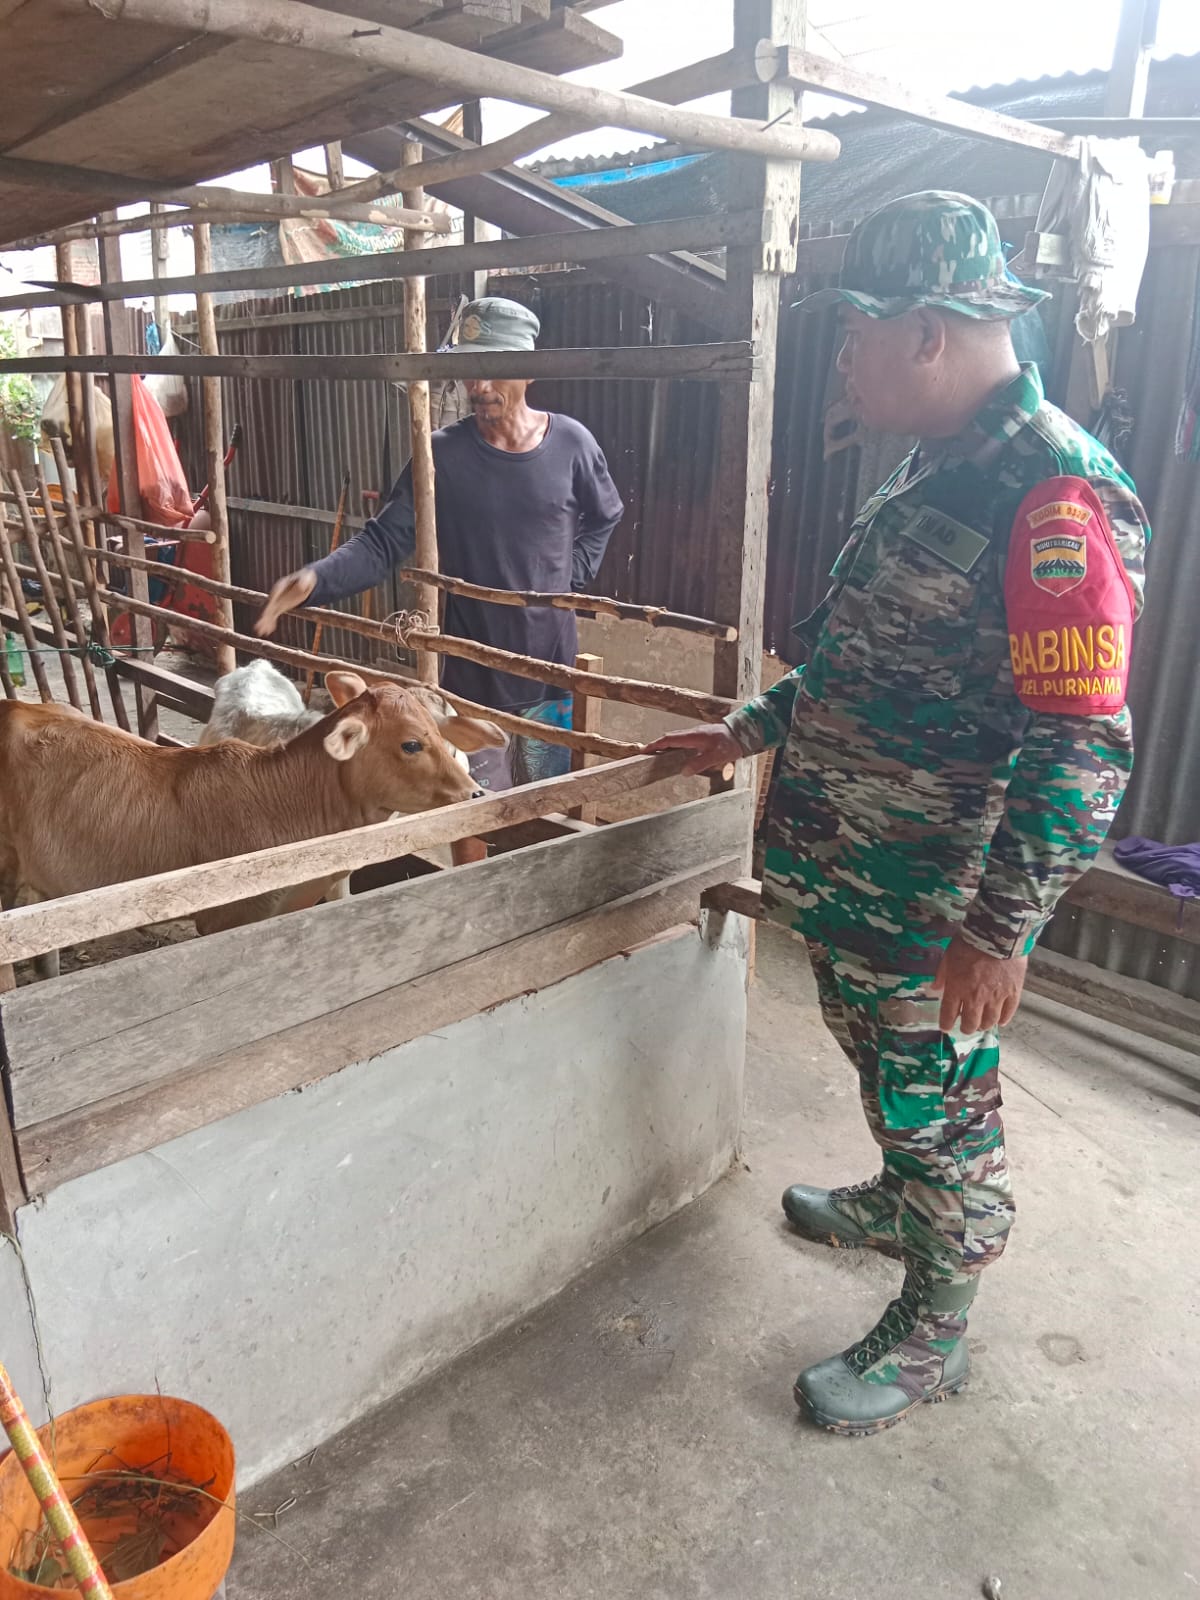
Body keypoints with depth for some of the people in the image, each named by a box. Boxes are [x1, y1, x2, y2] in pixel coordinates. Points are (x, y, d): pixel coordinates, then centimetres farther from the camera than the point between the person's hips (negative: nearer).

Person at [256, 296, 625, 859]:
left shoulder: (570, 443, -4)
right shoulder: (443, 454, -8)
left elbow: (603, 520, 14)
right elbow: (383, 542, -12)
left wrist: (570, 579, 2)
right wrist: (316, 580, -29)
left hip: (549, 665, 1)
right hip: (470, 671, -1)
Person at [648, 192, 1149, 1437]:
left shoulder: (1056, 496, -22)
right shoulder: (934, 471, 10)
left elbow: (1081, 746, -25)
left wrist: (1000, 927, -24)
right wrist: (752, 730, 21)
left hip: (935, 906, -9)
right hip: (851, 871, 9)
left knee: (938, 1106, 10)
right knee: (887, 1077, 27)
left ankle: (931, 1333, 32)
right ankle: (895, 1209, 53)